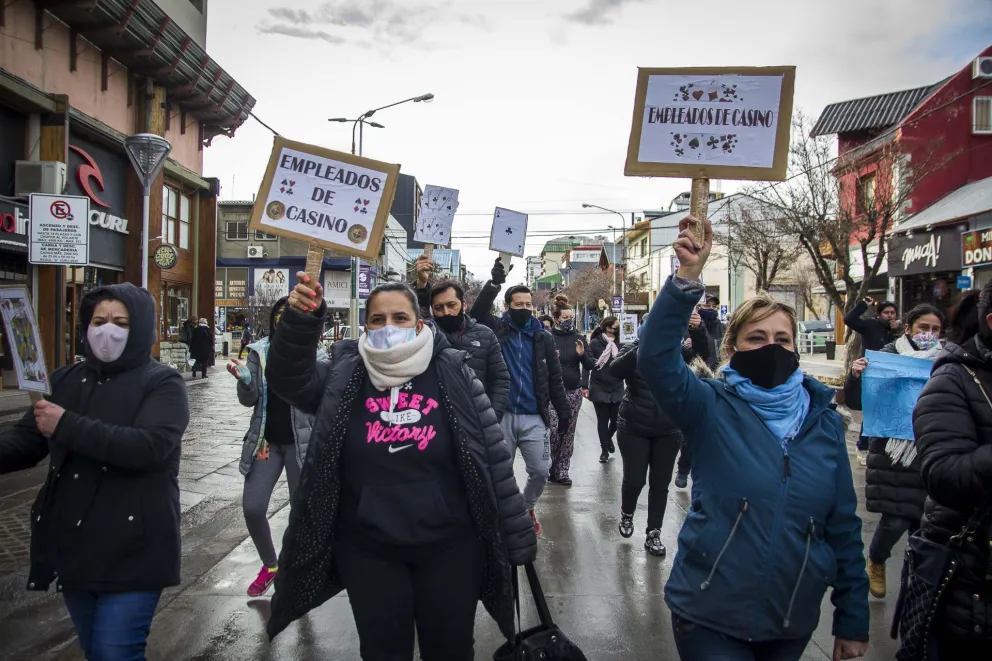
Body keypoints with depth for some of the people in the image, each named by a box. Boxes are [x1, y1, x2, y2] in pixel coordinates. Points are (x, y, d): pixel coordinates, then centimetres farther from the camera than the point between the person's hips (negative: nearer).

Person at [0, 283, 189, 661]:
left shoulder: (162, 383, -9)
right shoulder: (66, 380, 10)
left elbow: (149, 446, -23)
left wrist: (67, 427, -22)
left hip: (130, 547, -6)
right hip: (72, 544, 6)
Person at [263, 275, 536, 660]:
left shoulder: (453, 375, -7)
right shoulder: (344, 375, -1)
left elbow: (493, 458, -5)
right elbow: (288, 378, -16)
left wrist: (519, 538, -3)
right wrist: (301, 320, -33)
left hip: (448, 546, -1)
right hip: (368, 550, 1)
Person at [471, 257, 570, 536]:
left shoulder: (543, 337, 6)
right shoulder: (497, 330, 2)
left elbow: (555, 378, 7)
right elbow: (477, 313, -19)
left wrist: (564, 411, 2)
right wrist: (494, 283, -31)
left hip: (534, 417, 2)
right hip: (502, 414, -1)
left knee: (541, 471, 4)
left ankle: (527, 507, 31)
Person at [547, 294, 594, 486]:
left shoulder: (578, 338, 6)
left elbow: (590, 365, 6)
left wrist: (582, 354, -11)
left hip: (574, 392, 4)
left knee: (568, 433, 6)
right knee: (552, 431, -8)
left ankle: (562, 471, 15)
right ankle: (549, 468, 11)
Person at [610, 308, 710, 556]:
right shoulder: (634, 349, -7)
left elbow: (702, 352, -18)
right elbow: (615, 370, -25)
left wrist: (698, 329, -38)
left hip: (668, 430, 2)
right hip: (634, 429, -2)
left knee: (660, 484, 7)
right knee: (634, 479, 1)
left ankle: (653, 534, 20)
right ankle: (626, 514, 31)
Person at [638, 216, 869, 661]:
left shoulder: (823, 422, 0)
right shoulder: (712, 409, -10)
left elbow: (843, 524, 4)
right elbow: (655, 359, -29)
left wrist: (852, 619, 6)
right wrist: (687, 278, -39)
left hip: (794, 621, 4)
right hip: (711, 618, -4)